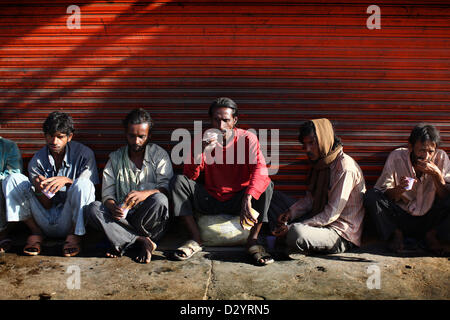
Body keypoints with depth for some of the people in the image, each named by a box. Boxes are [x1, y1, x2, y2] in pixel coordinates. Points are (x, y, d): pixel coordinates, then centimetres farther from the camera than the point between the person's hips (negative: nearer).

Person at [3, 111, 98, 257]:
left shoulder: (84, 154, -7)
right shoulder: (37, 161, -2)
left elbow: (86, 189, -9)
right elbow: (46, 205, -1)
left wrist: (66, 181, -27)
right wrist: (39, 190, -24)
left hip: (71, 221, -3)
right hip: (46, 223, 3)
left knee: (82, 183, -30)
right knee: (13, 179, -10)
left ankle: (74, 235, -12)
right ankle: (36, 232, -2)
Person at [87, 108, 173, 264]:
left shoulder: (159, 155, 3)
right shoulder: (115, 158, 10)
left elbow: (167, 188, -11)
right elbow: (107, 193, 2)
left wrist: (145, 193, -32)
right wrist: (113, 207, -22)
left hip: (152, 219, -2)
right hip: (124, 217, 3)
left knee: (159, 200, -34)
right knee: (94, 208, -23)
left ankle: (124, 241, -16)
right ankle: (142, 240, -27)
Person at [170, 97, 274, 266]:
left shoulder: (247, 138, -10)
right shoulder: (202, 140, -3)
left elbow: (260, 169, -27)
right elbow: (190, 176, -11)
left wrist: (247, 198, -43)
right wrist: (201, 151, -30)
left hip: (237, 200, -2)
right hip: (210, 200, 2)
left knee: (266, 184, -27)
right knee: (178, 181, -19)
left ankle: (253, 240, -20)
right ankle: (196, 239, -17)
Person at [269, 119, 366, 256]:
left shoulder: (345, 168, -22)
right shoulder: (320, 162, 7)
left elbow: (331, 214, -24)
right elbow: (310, 197, 11)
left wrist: (293, 227, -24)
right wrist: (291, 212, -8)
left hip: (342, 234, -9)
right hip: (320, 219, 9)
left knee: (296, 233, -37)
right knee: (275, 199, 11)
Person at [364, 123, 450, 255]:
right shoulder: (396, 157, -11)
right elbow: (383, 194, -11)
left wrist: (437, 174, -25)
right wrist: (399, 189, -32)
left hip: (429, 219, 1)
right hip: (400, 218, -1)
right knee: (371, 196, -25)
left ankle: (432, 235, -2)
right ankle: (396, 234, -3)